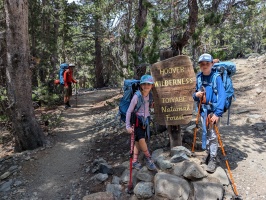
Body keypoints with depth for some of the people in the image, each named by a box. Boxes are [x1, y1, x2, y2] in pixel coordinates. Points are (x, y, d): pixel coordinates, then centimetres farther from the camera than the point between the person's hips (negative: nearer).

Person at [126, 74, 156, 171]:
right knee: (141, 140, -14)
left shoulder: (150, 96, -2)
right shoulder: (137, 96, -18)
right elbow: (129, 111, -15)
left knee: (138, 141, 9)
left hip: (146, 120, 5)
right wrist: (128, 126, -15)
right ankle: (148, 158, 8)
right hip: (137, 120, -5)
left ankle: (134, 161, 21)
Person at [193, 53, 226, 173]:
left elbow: (222, 95, -19)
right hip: (203, 109, 5)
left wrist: (218, 113, -25)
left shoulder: (216, 77, -13)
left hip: (213, 109, -5)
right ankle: (208, 153, 32)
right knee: (205, 132, 15)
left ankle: (213, 159, 8)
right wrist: (195, 95, -11)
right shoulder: (198, 77, 3)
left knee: (212, 135, -4)